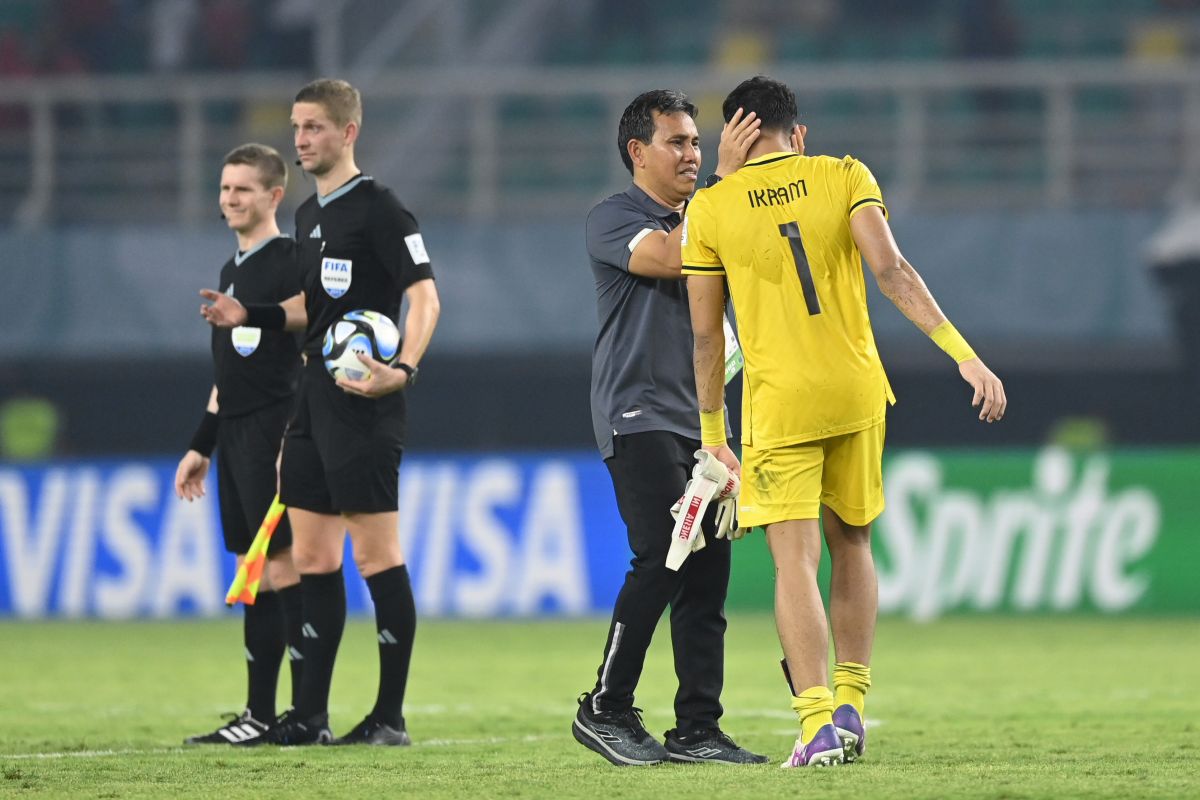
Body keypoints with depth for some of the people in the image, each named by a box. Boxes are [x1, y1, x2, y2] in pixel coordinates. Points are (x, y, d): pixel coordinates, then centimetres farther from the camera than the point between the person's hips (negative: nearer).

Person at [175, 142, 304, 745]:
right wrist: (201, 446, 24)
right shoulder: (233, 270, 19)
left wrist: (296, 439, -21)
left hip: (273, 431, -9)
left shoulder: (290, 263, -8)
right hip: (234, 436, 9)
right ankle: (260, 714, 10)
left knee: (282, 567, -10)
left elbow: (313, 357, -14)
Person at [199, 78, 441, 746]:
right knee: (312, 556, 10)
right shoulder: (311, 215, 17)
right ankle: (311, 717, 14)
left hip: (362, 403, -9)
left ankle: (391, 716, -3)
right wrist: (250, 315, 13)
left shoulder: (379, 210, -10)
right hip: (314, 398, 9)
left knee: (377, 554, -7)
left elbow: (424, 295, -16)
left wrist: (404, 368, -30)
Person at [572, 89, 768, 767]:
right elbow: (669, 257, -20)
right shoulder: (613, 220, -2)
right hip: (637, 416, -7)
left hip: (702, 418, 7)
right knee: (662, 559, -16)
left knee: (708, 570, 1)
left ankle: (698, 728, 2)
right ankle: (606, 709, -7)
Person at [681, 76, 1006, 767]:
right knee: (851, 545, 20)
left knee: (795, 564, -5)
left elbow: (706, 332, 4)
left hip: (778, 404, -2)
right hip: (858, 396, 2)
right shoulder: (845, 177, 1)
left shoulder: (711, 208, 0)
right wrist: (963, 353, -14)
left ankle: (819, 725, -17)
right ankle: (850, 704, 19)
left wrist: (713, 432, 13)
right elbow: (890, 270, -12)